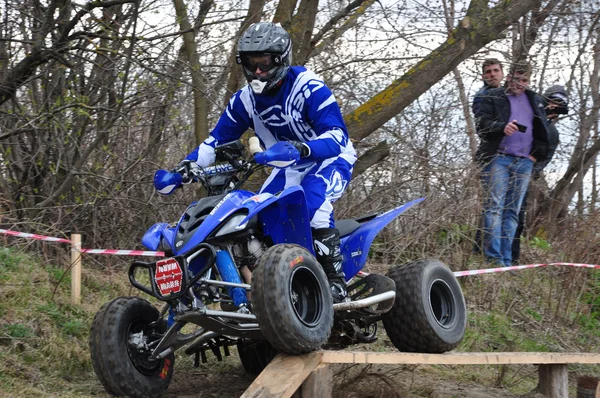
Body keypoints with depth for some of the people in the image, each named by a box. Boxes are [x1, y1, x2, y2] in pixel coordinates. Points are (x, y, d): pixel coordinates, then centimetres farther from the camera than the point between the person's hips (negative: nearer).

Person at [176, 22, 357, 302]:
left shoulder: (308, 87, -23)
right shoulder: (245, 99, -3)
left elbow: (337, 135, -32)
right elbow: (218, 139, 4)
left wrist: (304, 148, -52)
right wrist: (187, 165, -13)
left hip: (331, 160, -7)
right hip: (289, 169, 7)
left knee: (312, 199, -37)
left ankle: (336, 279, -35)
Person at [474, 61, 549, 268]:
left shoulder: (535, 101, 21)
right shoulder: (493, 97, 8)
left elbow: (543, 131, 24)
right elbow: (482, 123, -3)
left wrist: (537, 153, 10)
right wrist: (503, 128, -21)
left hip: (525, 162, 5)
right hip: (500, 158, -4)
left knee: (513, 211, 2)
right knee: (495, 206, -14)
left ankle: (506, 260, 1)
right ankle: (493, 257, -18)